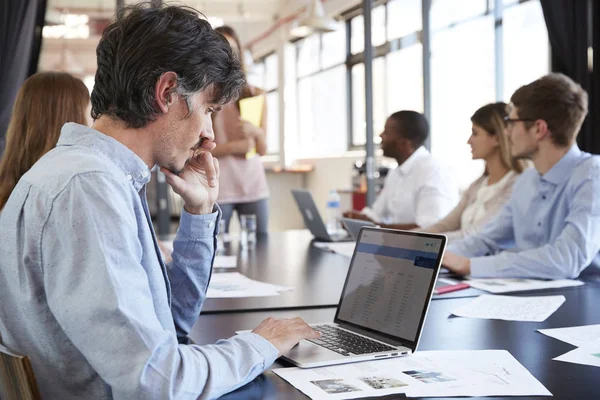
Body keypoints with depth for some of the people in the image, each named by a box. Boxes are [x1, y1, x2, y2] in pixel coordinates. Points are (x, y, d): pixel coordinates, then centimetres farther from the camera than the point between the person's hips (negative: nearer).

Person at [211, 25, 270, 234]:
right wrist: (233, 146, -14)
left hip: (253, 186, 3)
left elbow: (262, 149, 7)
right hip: (217, 188, -2)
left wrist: (257, 132, -14)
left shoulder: (255, 94, 8)